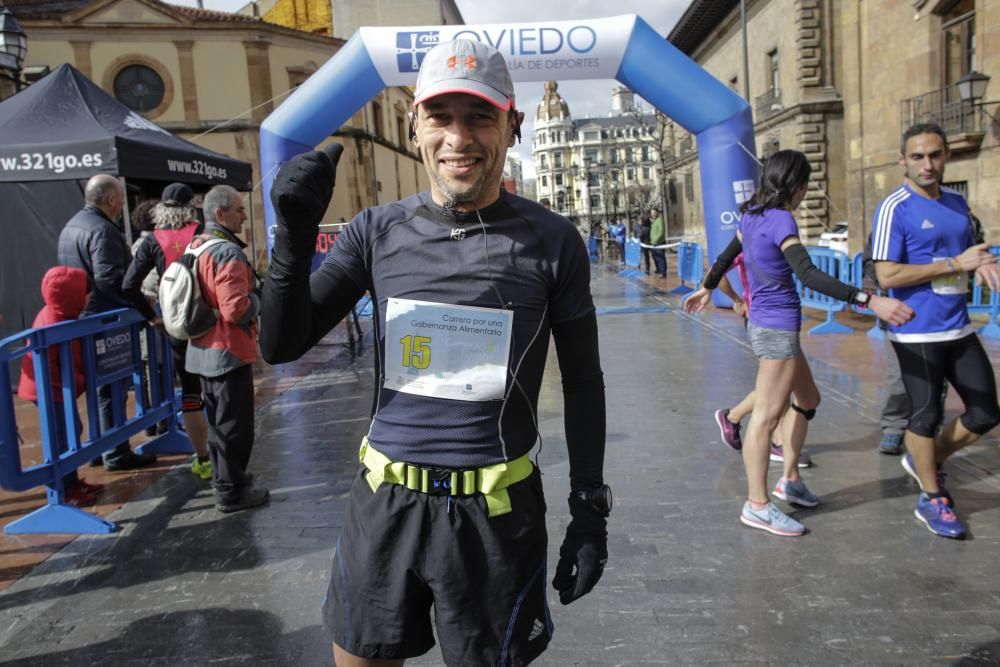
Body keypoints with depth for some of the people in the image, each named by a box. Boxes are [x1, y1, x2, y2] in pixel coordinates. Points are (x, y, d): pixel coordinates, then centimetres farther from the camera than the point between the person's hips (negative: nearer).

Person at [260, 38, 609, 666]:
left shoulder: (551, 240, -6)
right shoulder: (378, 231, -1)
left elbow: (582, 383, 1)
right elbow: (283, 346, -3)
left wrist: (591, 510, 1)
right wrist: (295, 235, -18)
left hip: (496, 512, -2)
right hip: (384, 500, 3)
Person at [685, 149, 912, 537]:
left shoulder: (751, 215, 10)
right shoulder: (779, 219, -17)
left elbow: (726, 256, 24)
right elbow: (808, 276, -29)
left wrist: (706, 288, 40)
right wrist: (869, 300, -35)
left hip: (765, 324, 10)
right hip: (778, 326, -10)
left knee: (807, 400, 19)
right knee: (768, 415, -6)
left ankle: (790, 480, 28)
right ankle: (757, 506, 1)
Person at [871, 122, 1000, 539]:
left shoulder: (957, 203, 10)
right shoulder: (894, 209, -11)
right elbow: (886, 275, -19)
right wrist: (954, 264, -20)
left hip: (959, 329, 7)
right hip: (917, 334, -7)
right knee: (926, 416, 5)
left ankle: (926, 460, 33)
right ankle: (932, 500, 22)